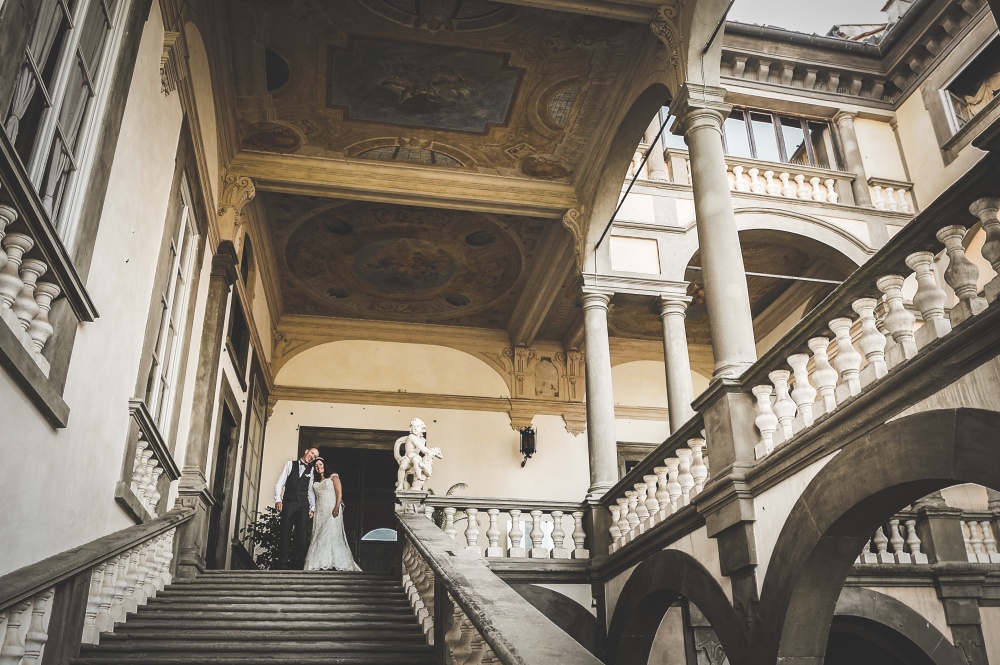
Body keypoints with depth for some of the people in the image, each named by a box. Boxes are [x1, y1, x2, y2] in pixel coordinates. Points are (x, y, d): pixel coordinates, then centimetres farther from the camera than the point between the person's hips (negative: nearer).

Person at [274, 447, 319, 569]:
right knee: (285, 533, -2)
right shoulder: (290, 464, 9)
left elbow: (310, 490, 12)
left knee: (302, 535, -4)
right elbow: (280, 482, 3)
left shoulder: (311, 470, 14)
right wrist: (278, 499, -9)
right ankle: (283, 563, 2)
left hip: (303, 505, 2)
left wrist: (312, 507, 3)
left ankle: (299, 563, -2)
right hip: (288, 503, -1)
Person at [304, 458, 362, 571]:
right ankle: (320, 563, -7)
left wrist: (337, 507, -16)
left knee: (332, 533, -12)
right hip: (320, 510, 5)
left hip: (332, 509, -5)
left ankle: (335, 563, -15)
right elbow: (314, 497, 15)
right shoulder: (315, 482, 21)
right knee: (319, 535, -4)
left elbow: (339, 492, -4)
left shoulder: (333, 477, 7)